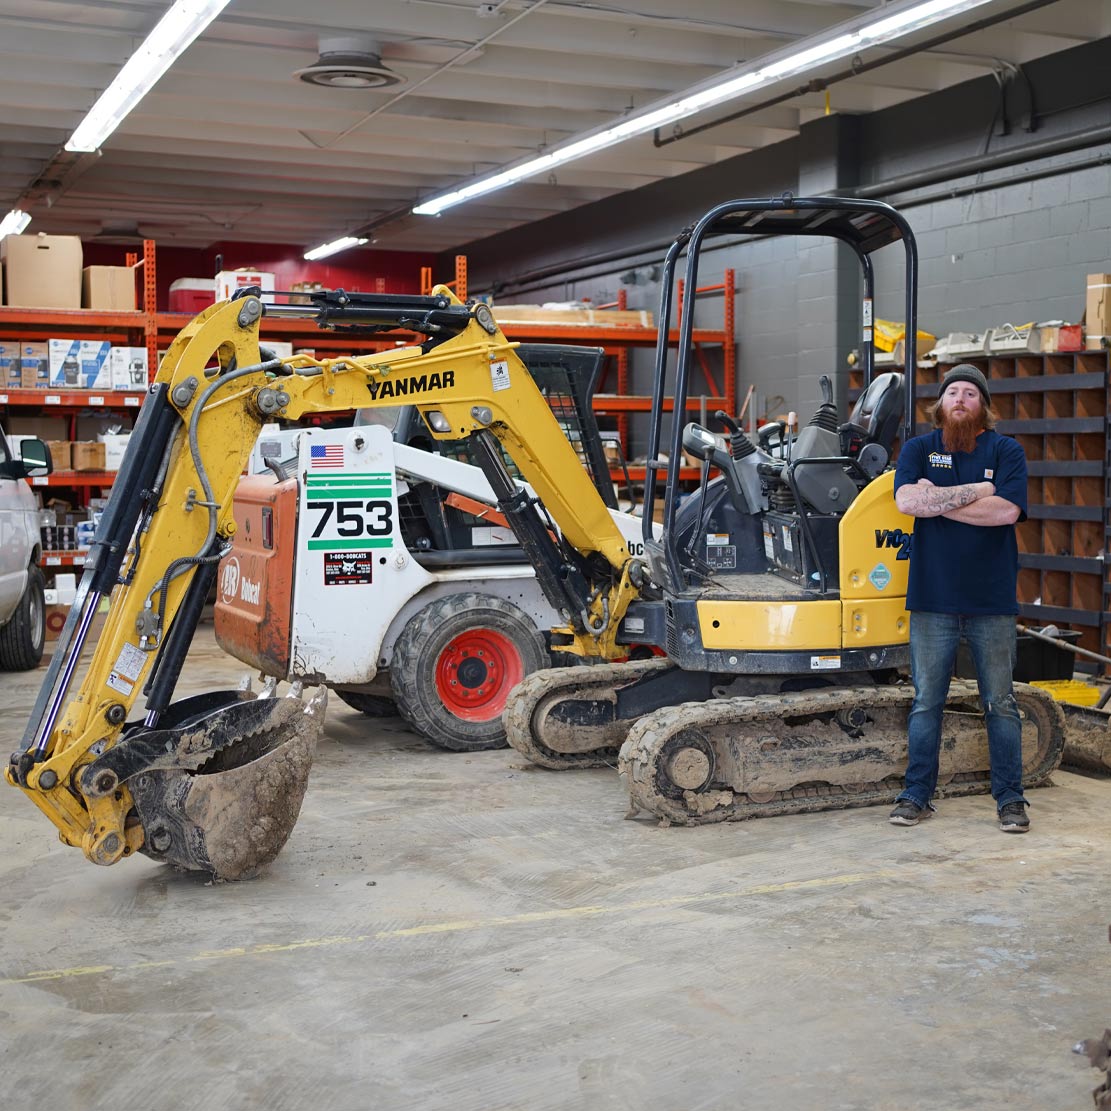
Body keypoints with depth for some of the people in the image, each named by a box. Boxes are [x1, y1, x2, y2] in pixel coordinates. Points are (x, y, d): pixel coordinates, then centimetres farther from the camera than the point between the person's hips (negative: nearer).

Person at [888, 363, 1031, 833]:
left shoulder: (1006, 451, 4)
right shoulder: (918, 449, 8)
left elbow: (1006, 510, -13)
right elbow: (907, 500, -11)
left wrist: (937, 499, -11)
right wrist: (976, 490, -12)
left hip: (992, 602, -1)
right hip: (932, 601, 1)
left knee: (1000, 704, 6)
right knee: (926, 703, 7)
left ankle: (1010, 799, 15)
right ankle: (917, 795, 16)